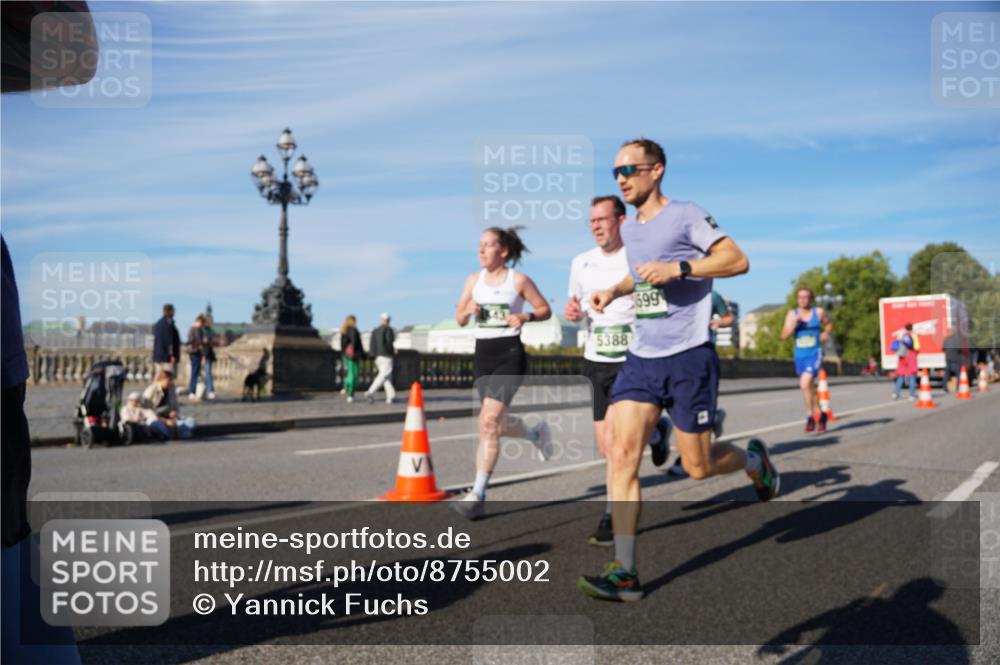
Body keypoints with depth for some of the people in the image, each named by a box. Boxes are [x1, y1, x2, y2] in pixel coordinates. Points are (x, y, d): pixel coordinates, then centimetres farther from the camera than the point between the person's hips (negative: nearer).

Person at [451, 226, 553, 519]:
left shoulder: (519, 280, -3)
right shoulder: (474, 280, 9)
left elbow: (545, 310, 5)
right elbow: (460, 319, 14)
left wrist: (525, 316, -14)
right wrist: (468, 310, -8)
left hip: (509, 354, -6)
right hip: (482, 354, 6)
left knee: (488, 421, -18)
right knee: (499, 424, 14)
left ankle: (478, 495, -14)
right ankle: (536, 434, 48)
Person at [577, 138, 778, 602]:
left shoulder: (686, 216, -6)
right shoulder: (629, 229, 15)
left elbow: (738, 260, -10)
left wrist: (679, 268, -21)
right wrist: (614, 291, 13)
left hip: (688, 358, -6)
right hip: (640, 358, 6)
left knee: (697, 467, 3)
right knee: (622, 454, -9)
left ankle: (753, 458, 38)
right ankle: (624, 572, -6)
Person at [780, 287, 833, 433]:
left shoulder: (819, 312, 0)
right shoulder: (792, 314, 3)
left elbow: (829, 324, 19)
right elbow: (784, 336, -3)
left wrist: (826, 332, -1)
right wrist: (793, 324, -17)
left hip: (815, 353, -4)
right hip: (799, 355, 4)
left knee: (805, 383, -23)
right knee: (810, 387, 15)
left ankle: (810, 417, -11)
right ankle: (820, 414, 33)